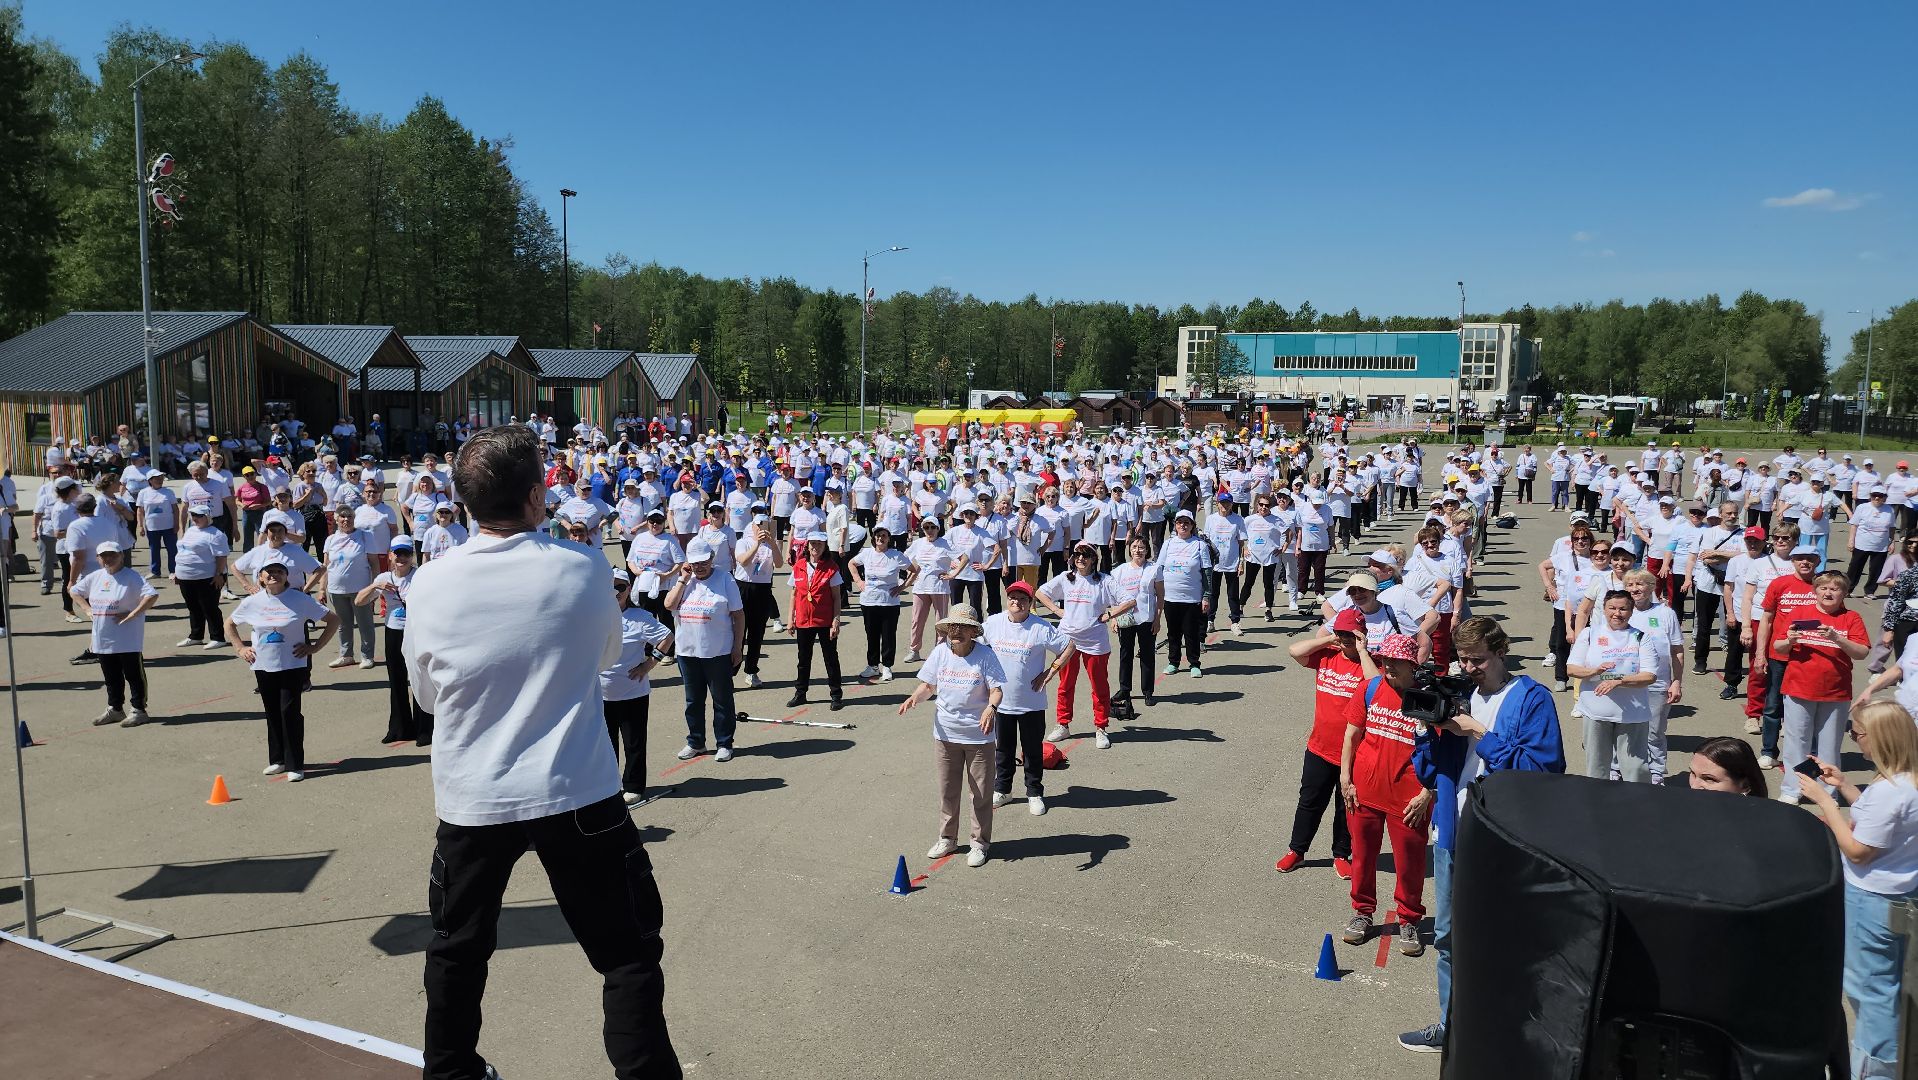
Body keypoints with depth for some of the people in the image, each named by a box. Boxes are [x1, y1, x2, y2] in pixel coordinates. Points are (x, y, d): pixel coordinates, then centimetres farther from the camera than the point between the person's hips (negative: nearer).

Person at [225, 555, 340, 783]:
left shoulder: (300, 600, -7)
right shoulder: (252, 602, 2)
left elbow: (333, 620, -2)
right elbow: (229, 623, 20)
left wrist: (315, 647, -6)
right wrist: (240, 648, 8)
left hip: (292, 666, -4)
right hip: (263, 667, 4)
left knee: (290, 712, -8)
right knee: (272, 713, 11)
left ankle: (295, 765, -1)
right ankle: (277, 760, 24)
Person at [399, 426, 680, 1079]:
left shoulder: (429, 585, -6)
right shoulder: (582, 569, -9)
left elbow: (428, 695, 7)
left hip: (470, 800, 3)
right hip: (577, 794, -2)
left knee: (458, 948, 25)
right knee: (629, 953, 8)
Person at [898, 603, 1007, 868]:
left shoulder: (985, 655, -12)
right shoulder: (940, 652, -3)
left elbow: (996, 689, -12)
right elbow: (928, 684, 5)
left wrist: (991, 707, -32)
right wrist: (914, 698, -14)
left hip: (979, 735, -3)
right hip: (945, 733, 3)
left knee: (981, 791, 7)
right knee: (947, 789, 15)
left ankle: (980, 842, 23)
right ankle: (947, 839, 31)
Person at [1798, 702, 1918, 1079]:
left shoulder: (1887, 791, -30)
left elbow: (1857, 850, -25)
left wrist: (1824, 799, -22)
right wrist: (1843, 784, 6)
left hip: (1872, 899, -10)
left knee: (1868, 984, 7)